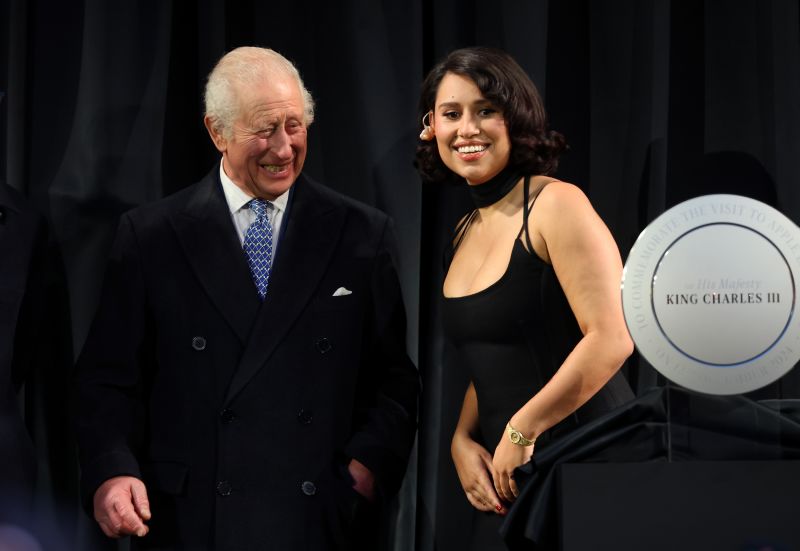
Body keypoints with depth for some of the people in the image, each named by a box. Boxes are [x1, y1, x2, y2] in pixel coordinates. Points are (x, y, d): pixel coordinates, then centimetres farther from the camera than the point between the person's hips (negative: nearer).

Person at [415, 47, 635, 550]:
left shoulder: (556, 204, -12)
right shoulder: (467, 231, 11)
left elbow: (612, 338, -20)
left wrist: (522, 431, -14)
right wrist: (463, 440, 1)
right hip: (506, 476, 7)